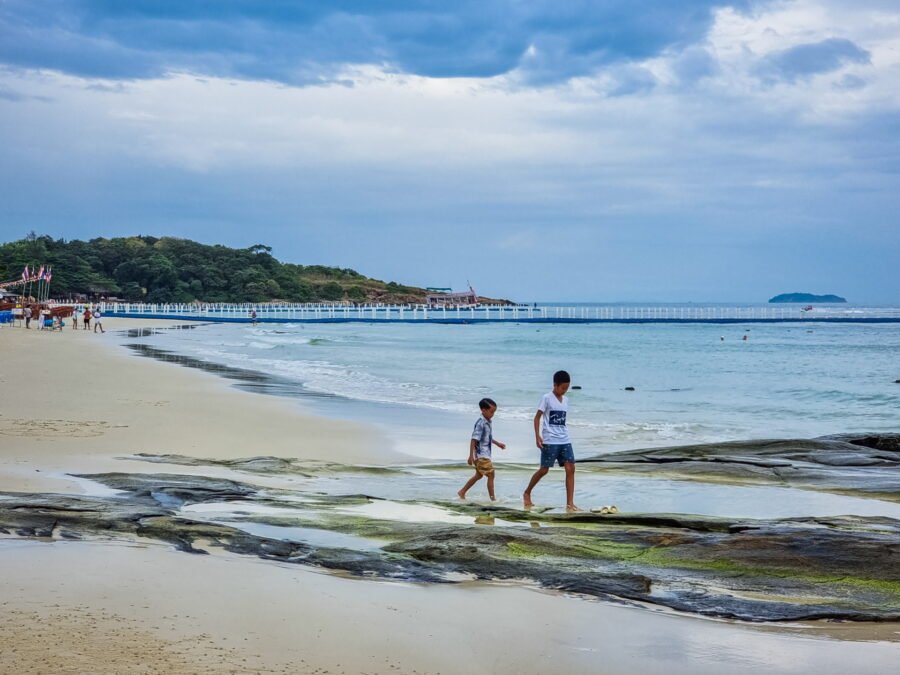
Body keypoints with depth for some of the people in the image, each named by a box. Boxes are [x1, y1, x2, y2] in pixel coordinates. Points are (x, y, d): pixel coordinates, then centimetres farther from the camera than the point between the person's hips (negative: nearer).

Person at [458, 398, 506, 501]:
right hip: (481, 455, -10)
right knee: (491, 474, -6)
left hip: (485, 454, 10)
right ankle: (493, 498, 0)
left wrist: (497, 443, 32)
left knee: (479, 475, 19)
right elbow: (474, 440, -23)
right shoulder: (481, 423, -20)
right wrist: (471, 456, -25)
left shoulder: (487, 422, 9)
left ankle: (462, 492, 28)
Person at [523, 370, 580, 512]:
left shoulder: (565, 400, 12)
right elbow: (537, 417, -5)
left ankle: (570, 504, -4)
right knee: (544, 469, 1)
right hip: (549, 441, -6)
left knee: (570, 469, -5)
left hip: (565, 440, 6)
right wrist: (537, 436, -13)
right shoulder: (546, 398, -5)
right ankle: (527, 493, 23)